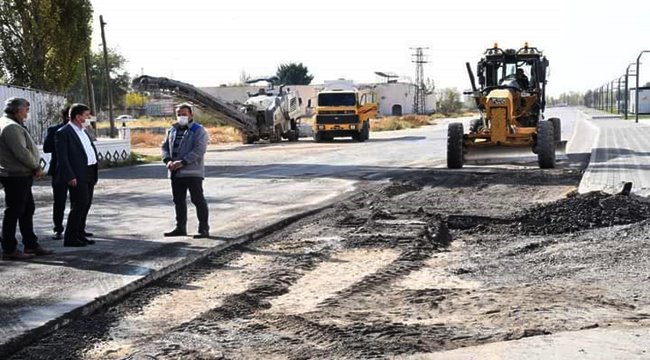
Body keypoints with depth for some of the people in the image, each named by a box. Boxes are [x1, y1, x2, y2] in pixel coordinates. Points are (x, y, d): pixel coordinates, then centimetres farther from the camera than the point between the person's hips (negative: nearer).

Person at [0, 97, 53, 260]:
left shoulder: (15, 126, 16)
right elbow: (21, 152, -23)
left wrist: (35, 167, 6)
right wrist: (36, 167, -10)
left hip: (22, 175, 11)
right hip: (16, 176, -11)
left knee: (27, 210, 16)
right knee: (13, 212, -4)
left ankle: (31, 245, 23)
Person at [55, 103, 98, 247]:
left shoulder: (83, 131, 18)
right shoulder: (63, 133, -10)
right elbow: (62, 157, -15)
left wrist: (94, 174, 16)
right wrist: (70, 177, -20)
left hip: (89, 174, 9)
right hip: (78, 176, -9)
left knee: (86, 204, 12)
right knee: (79, 205, -9)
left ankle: (80, 233, 23)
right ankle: (70, 238, -4)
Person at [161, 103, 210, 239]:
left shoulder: (198, 131, -7)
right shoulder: (172, 131, 16)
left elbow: (199, 150, -17)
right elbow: (165, 146, 14)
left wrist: (182, 162, -24)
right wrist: (167, 160, -7)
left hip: (192, 172, -7)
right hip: (175, 173, 7)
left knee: (198, 200, -4)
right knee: (178, 200, 13)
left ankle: (204, 229, 0)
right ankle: (180, 227, 24)